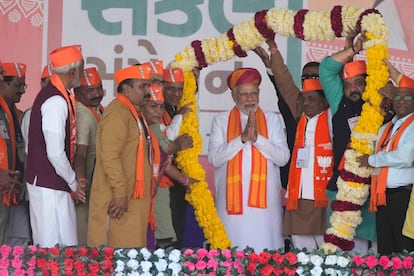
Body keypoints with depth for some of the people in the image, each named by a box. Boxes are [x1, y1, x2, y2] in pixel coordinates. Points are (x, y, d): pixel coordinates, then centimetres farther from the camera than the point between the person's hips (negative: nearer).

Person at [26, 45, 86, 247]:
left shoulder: (54, 95, 12)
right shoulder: (57, 102, -18)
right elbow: (55, 153, -21)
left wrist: (72, 181, 16)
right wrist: (73, 183, -8)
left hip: (40, 181, 10)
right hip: (50, 186, -10)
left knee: (44, 246, 13)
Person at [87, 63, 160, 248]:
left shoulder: (135, 113, 21)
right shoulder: (117, 113, -14)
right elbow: (110, 155, -22)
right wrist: (120, 193, -23)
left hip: (134, 198, 10)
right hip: (119, 199, -10)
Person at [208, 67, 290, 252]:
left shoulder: (273, 120, 12)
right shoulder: (221, 121, 9)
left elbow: (283, 158, 1)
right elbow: (213, 158, -3)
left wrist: (257, 138, -11)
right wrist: (242, 138, -13)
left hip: (264, 202, 1)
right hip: (232, 202, -1)